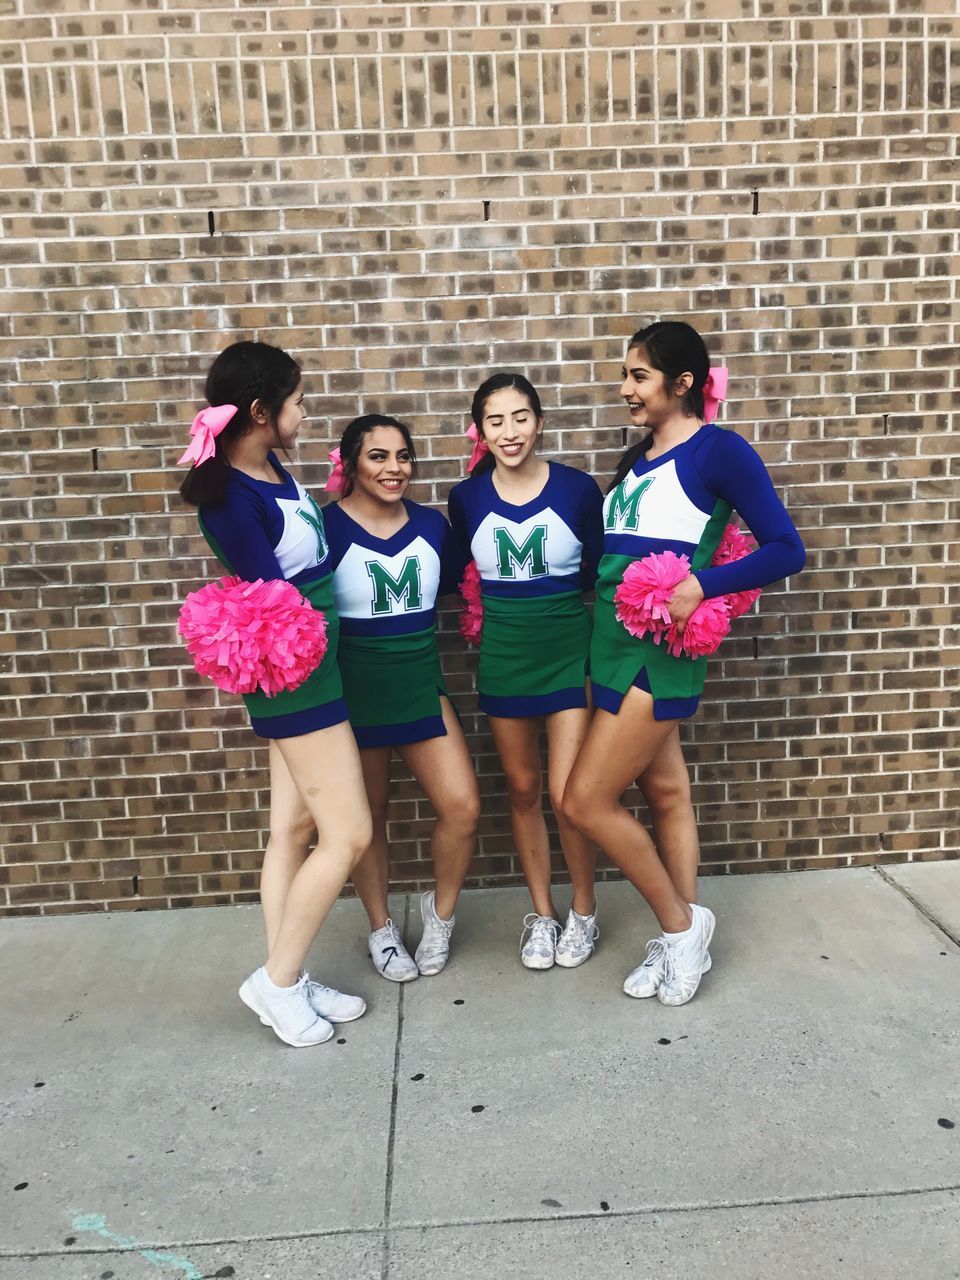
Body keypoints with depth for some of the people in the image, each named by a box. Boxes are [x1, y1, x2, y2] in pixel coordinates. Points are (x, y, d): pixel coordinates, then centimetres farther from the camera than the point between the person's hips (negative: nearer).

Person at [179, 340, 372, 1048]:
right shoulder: (227, 495, -21)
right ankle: (279, 980, 14)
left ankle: (285, 980, 26)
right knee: (349, 833, -3)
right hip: (293, 675, -9)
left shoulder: (273, 469, 6)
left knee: (295, 827, 14)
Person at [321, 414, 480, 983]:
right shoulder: (327, 527, -11)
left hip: (421, 683, 3)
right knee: (368, 817, 11)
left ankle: (441, 910, 23)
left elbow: (458, 582, 12)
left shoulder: (432, 524, 2)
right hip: (354, 687, -3)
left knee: (463, 807, -5)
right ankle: (382, 928, 35)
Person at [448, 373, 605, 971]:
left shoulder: (578, 489, -8)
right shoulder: (467, 498, -2)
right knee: (523, 789, 13)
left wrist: (604, 656, -6)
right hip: (502, 653, 3)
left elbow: (599, 575, -1)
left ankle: (584, 910, 22)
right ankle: (542, 913, 31)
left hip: (569, 649, -2)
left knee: (567, 792, -5)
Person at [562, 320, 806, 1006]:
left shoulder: (718, 449, -8)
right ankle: (682, 941, 26)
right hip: (616, 643, 7)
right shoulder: (638, 458, 15)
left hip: (660, 651, -7)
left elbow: (787, 549, -12)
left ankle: (680, 924, 14)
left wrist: (700, 587, -23)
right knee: (666, 790, 14)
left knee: (586, 802, -6)